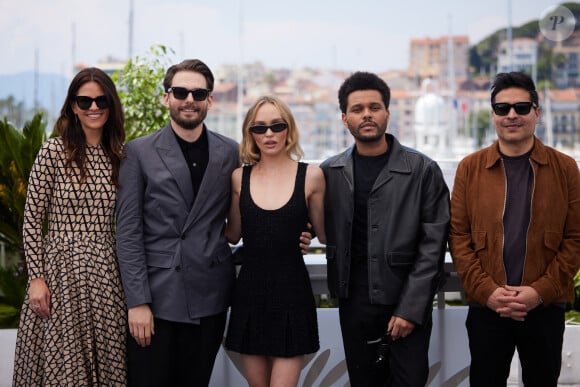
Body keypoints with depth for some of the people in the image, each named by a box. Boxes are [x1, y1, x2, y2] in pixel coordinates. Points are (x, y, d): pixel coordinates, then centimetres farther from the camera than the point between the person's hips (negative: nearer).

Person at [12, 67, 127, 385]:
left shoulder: (120, 156, 7)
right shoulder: (53, 152, -5)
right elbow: (32, 220, -4)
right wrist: (36, 278, -9)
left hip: (107, 275, 4)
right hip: (61, 274, -4)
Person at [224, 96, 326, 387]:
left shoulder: (310, 176, -2)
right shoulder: (240, 177, 5)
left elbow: (324, 234, 6)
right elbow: (233, 235, 12)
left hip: (292, 292, -2)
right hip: (250, 292, 3)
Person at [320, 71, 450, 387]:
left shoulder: (423, 170, -3)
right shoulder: (330, 172, 6)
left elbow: (432, 245, -6)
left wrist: (411, 309, -12)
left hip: (407, 305, -2)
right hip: (354, 304, 2)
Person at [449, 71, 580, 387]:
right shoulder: (469, 168, 3)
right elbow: (458, 236, 0)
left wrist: (541, 290, -12)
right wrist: (486, 291, -11)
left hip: (546, 307, 0)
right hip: (486, 307, 0)